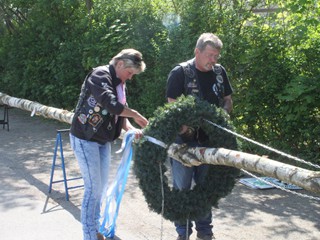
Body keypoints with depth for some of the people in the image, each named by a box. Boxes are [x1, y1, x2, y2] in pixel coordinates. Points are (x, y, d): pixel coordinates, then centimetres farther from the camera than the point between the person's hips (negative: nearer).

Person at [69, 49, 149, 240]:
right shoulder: (100, 75, -17)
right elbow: (110, 104, -33)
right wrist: (135, 115, -23)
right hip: (85, 139, -9)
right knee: (94, 187, -6)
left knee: (101, 186, 13)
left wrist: (130, 128, -10)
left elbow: (119, 112, 8)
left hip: (103, 140, 9)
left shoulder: (120, 84, 10)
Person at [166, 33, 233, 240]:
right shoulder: (180, 72, -10)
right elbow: (173, 105, -11)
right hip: (184, 139, -4)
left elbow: (228, 100, 16)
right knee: (182, 186, 5)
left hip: (210, 139, 5)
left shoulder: (219, 72, 6)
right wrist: (184, 127, -25)